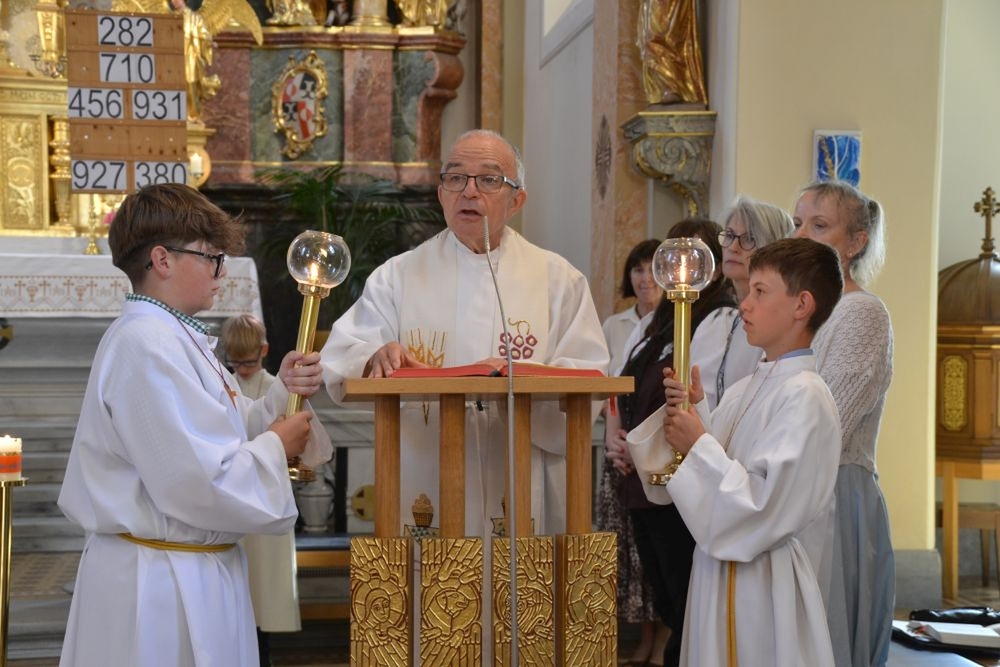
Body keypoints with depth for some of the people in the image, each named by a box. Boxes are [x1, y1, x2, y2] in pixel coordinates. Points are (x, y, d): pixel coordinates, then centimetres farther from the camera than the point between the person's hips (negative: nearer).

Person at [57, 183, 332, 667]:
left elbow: (218, 431, 14)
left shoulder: (174, 337, 12)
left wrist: (281, 394, 0)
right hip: (164, 585, -10)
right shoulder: (147, 347, -22)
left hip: (195, 569, 10)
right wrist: (275, 447, -13)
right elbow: (199, 480, -27)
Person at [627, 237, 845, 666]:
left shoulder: (804, 397, -16)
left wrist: (699, 446, -15)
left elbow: (764, 506, -23)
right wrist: (691, 411, -2)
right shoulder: (746, 390, 9)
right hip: (719, 577, 8)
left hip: (763, 588, -8)